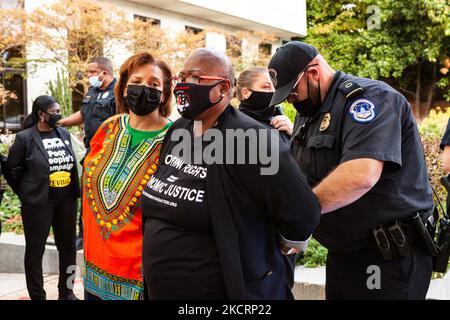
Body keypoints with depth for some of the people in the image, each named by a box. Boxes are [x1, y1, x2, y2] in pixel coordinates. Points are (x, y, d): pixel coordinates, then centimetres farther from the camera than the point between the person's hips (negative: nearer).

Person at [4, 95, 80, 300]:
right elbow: (11, 170, -1)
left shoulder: (64, 133, 7)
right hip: (38, 202, -5)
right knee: (35, 249, 5)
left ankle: (66, 292, 28)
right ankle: (37, 296, 16)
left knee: (68, 246, 12)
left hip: (66, 199, 5)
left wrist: (73, 190, 10)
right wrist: (27, 194, 3)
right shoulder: (25, 138, -8)